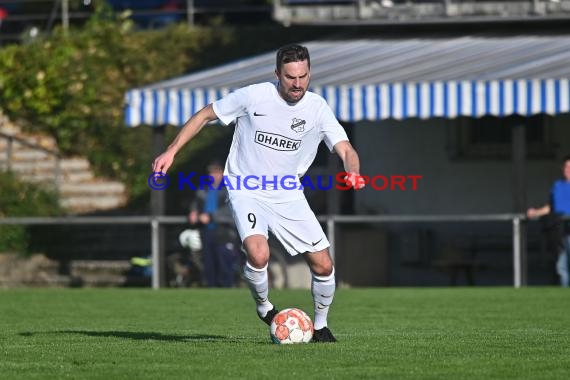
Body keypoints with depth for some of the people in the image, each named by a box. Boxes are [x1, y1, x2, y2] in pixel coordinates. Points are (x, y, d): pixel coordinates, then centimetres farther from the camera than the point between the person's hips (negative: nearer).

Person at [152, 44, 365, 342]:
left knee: (323, 265, -1)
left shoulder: (317, 108, -7)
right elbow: (205, 115, -1)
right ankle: (263, 307, 2)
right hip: (247, 191, -3)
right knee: (258, 254, -29)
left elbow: (346, 150, -13)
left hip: (289, 195, 3)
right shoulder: (253, 97, -13)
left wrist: (353, 172, -37)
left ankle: (320, 326, 25)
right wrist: (171, 151, -7)